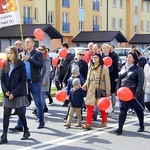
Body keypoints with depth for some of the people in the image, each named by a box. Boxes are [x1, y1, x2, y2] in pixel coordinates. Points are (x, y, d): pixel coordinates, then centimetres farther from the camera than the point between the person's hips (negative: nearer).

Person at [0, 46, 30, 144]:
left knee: (20, 113, 6)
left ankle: (26, 131, 28)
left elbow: (23, 81, -12)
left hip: (19, 94, -4)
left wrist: (14, 93, -16)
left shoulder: (21, 65, -7)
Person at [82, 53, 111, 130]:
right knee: (89, 106, -4)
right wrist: (85, 85, -2)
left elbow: (107, 80, -4)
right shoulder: (91, 68, 15)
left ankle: (104, 122, 22)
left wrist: (107, 91, -8)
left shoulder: (104, 68, -2)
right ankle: (88, 124, -5)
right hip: (91, 90, 4)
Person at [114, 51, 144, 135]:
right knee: (123, 110, -3)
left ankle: (142, 126, 30)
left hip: (134, 94, -4)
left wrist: (137, 93, -21)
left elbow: (140, 82, -14)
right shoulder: (124, 68, 10)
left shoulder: (138, 69, -8)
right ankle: (120, 128, -5)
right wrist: (118, 90, 6)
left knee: (139, 110, 12)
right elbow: (119, 79, 15)